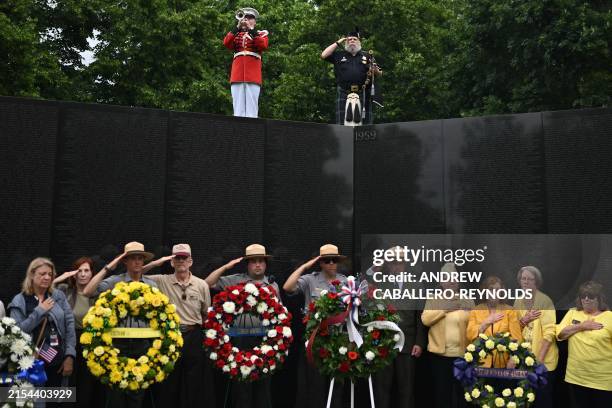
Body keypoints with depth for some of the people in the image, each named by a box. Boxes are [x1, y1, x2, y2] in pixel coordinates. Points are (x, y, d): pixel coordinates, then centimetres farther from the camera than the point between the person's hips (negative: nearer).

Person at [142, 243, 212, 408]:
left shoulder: (202, 285, 3)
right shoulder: (162, 281, 1)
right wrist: (154, 263, -10)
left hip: (194, 337, 0)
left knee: (193, 383, 8)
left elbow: (206, 314, 10)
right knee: (169, 383, 10)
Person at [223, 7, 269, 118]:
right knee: (238, 108, -2)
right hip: (237, 75, 2)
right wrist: (237, 27, -6)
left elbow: (263, 46, -7)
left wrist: (251, 29, -9)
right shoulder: (236, 34, 21)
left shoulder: (261, 33, 15)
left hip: (253, 75, -2)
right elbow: (226, 43, 1)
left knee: (251, 108, -8)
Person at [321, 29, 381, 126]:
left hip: (363, 95, 1)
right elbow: (324, 55, 4)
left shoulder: (367, 57, 18)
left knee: (366, 121, -2)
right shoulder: (339, 55, 17)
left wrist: (375, 70, -8)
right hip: (344, 94, 0)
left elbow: (379, 73, 16)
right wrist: (338, 43, 9)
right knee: (342, 120, -3)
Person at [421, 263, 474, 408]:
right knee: (441, 390, 5)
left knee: (461, 391, 6)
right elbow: (425, 319, -10)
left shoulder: (467, 300, 9)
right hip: (439, 353, 0)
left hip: (462, 353, 1)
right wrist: (444, 309, -13)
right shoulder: (433, 300, 7)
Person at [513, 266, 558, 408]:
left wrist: (539, 359, -21)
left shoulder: (544, 301, -12)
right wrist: (523, 320, -9)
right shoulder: (518, 301, 7)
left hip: (543, 359, -5)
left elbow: (549, 332, -16)